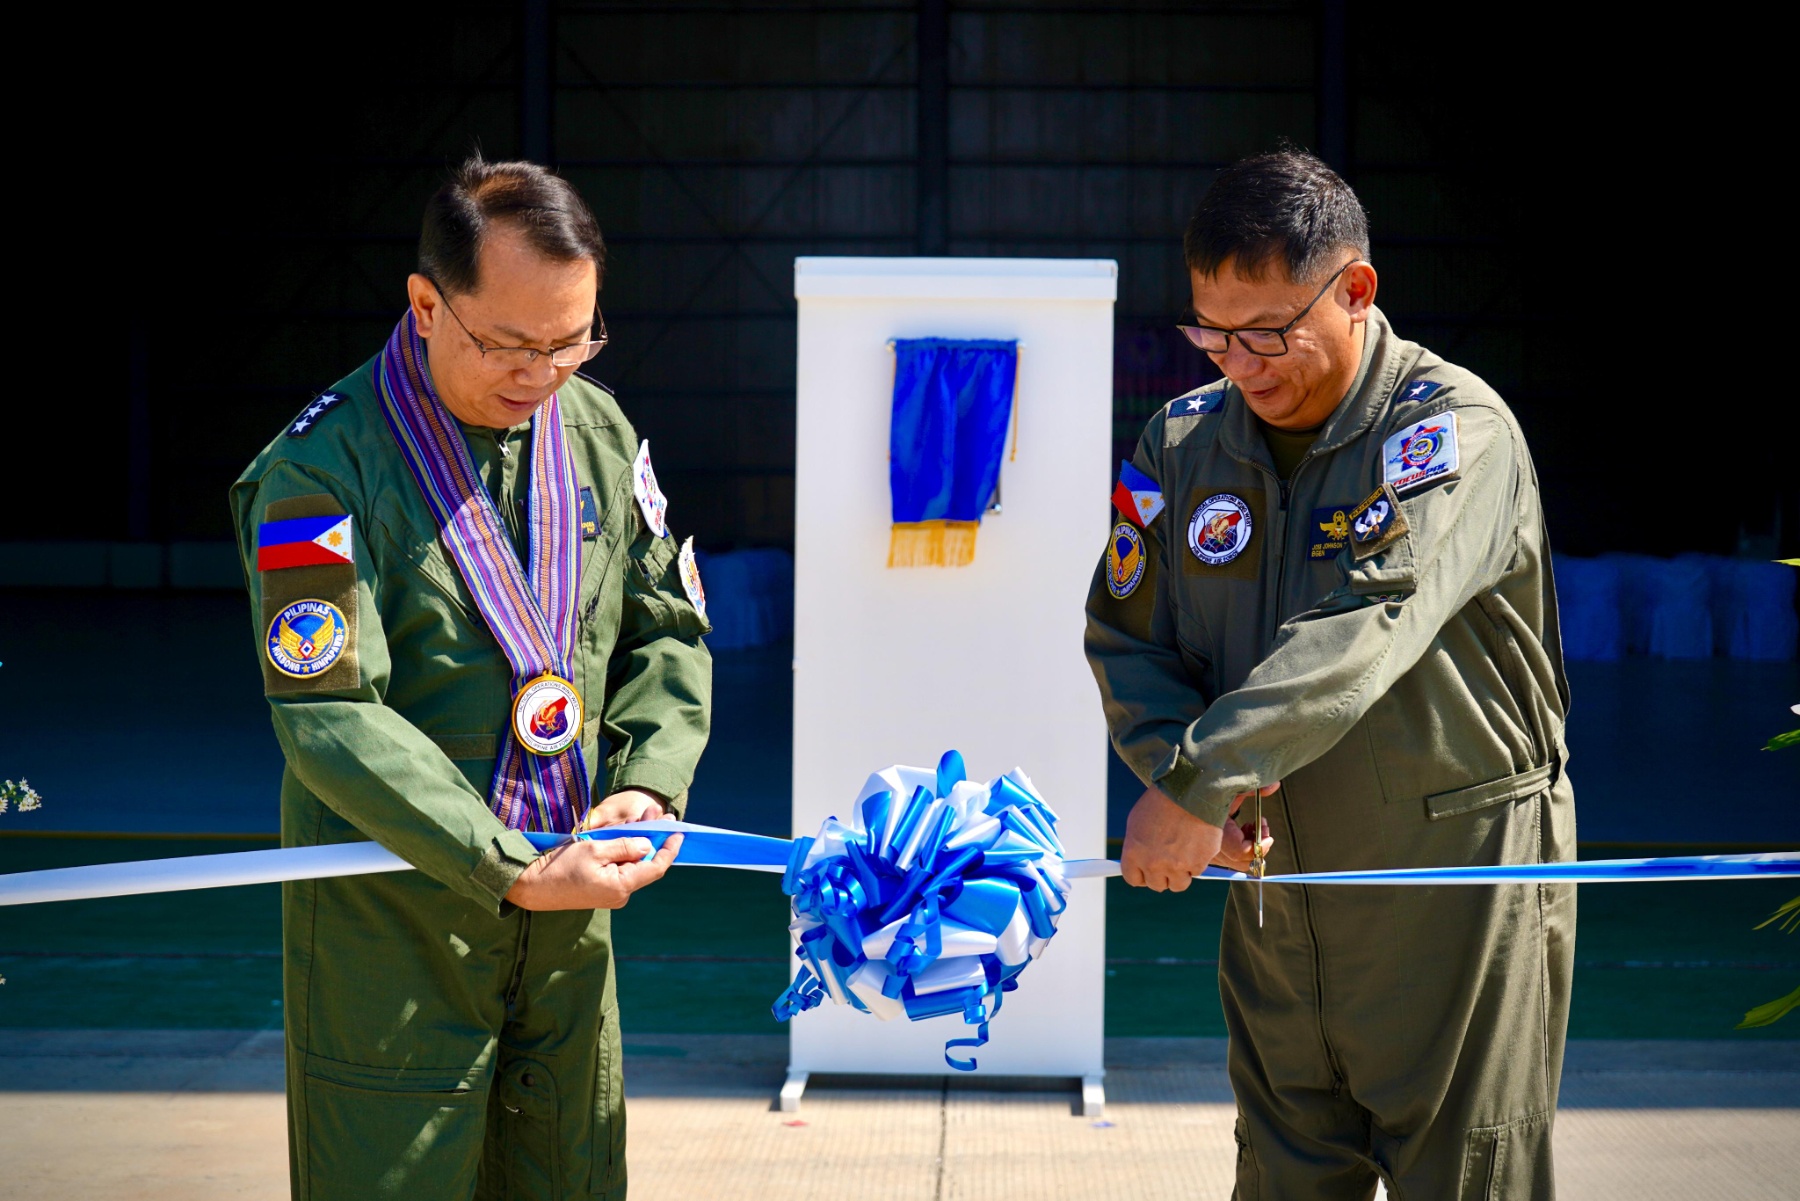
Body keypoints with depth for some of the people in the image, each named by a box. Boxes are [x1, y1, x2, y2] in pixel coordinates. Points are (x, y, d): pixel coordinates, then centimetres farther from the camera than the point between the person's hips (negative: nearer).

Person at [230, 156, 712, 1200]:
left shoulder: (601, 433, 6)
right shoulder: (323, 469, -14)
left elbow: (669, 633, 12)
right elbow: (329, 714, -20)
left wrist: (648, 783, -8)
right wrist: (514, 873, -26)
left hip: (570, 917, 5)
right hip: (389, 923, -5)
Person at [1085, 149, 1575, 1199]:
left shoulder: (1453, 429, -15)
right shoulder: (1184, 443, 4)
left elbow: (1365, 631, -28)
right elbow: (1127, 636, 7)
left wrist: (1199, 781, -34)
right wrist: (1183, 773, -13)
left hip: (1455, 881, -5)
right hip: (1275, 889, 5)